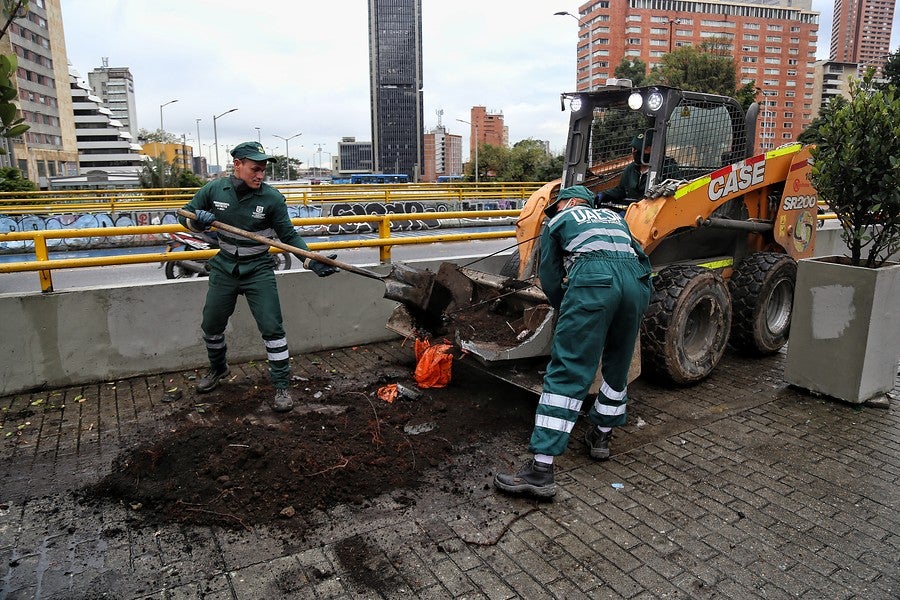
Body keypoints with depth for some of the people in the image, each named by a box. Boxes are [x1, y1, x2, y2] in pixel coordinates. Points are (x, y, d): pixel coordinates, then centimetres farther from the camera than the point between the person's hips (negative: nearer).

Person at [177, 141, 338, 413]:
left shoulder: (272, 198, -14)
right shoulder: (214, 189, -7)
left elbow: (289, 235, -9)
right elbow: (185, 216, 4)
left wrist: (312, 262, -22)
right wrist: (197, 220, -20)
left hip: (258, 270, -3)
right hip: (224, 268, 3)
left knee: (272, 327, -9)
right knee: (211, 325, 15)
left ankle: (282, 386, 4)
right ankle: (218, 368, 43)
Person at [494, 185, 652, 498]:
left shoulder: (557, 222, 25)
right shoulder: (615, 217, 37)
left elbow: (550, 278, 21)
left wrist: (565, 311, 36)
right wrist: (639, 303, 40)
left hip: (593, 279, -5)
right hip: (635, 282, 5)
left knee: (567, 372, -8)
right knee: (617, 366, 24)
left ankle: (540, 470, -11)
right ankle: (601, 435, 38)